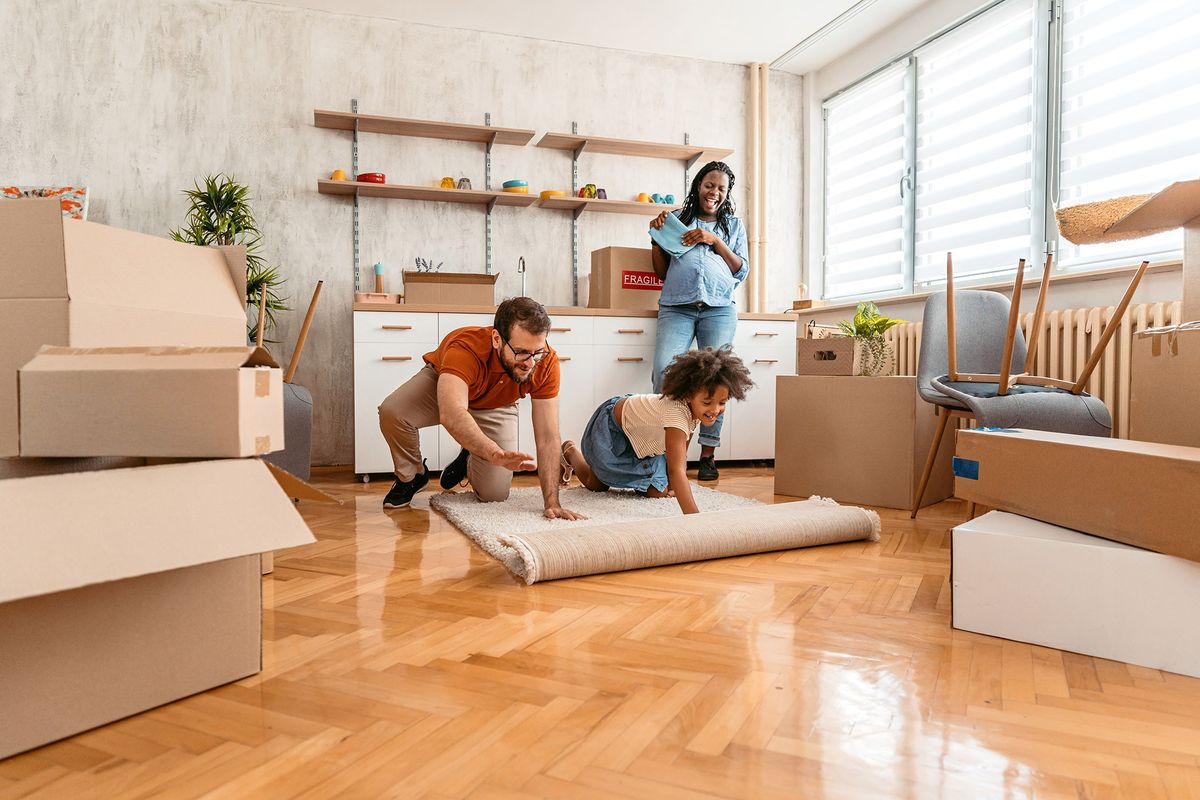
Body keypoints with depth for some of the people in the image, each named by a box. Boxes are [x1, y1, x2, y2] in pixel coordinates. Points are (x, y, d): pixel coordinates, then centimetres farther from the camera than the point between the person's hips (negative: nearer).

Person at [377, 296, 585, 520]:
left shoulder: (546, 362, -34)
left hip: (494, 408, 2)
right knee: (391, 412, -32)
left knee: (495, 494, -9)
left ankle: (469, 461, 27)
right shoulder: (465, 348, -43)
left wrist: (552, 503, -37)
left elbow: (547, 437, -31)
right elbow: (451, 415, -60)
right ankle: (411, 476, 1)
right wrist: (495, 453, -76)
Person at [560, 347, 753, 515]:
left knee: (658, 492, 0)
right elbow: (676, 470, -55)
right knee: (596, 484, 13)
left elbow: (680, 455, -7)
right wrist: (694, 517, -62)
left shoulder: (695, 406, -22)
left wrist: (674, 485, -10)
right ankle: (570, 450, 42)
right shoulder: (677, 413, -47)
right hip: (612, 427, -6)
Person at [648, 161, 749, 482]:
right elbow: (661, 271, 18)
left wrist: (715, 240, 0)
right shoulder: (676, 219, 20)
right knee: (663, 371, -19)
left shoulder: (734, 225, 22)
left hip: (719, 308, 1)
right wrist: (656, 237, 4)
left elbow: (742, 271, 11)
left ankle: (708, 455, 2)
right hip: (676, 307, 0)